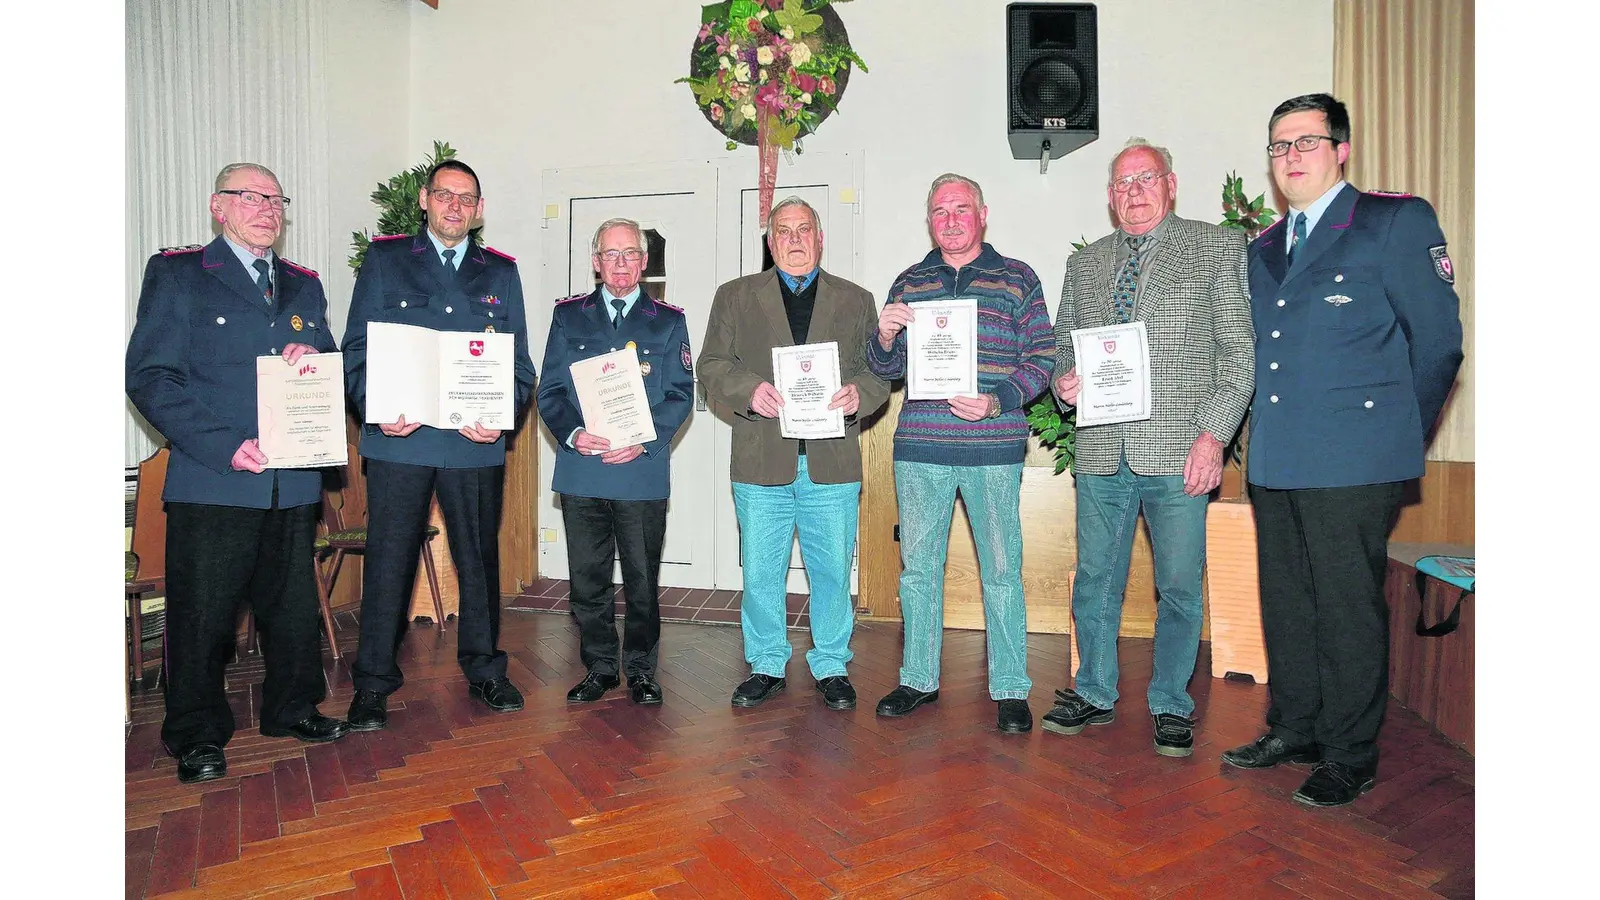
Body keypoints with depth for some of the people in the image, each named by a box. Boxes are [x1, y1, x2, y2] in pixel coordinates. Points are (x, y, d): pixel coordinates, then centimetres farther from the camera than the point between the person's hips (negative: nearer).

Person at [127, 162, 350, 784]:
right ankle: (197, 737, 19)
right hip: (211, 481, -4)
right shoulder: (175, 275, 2)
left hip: (293, 482, 4)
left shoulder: (304, 286, 17)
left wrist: (312, 357, -6)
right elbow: (149, 377, -6)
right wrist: (224, 446, -16)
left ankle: (292, 709, 29)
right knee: (201, 611, 3)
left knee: (294, 604, 12)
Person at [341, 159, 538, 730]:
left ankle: (484, 670, 24)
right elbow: (357, 348, 4)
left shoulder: (500, 272, 12)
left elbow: (519, 362, 9)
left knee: (480, 557, 9)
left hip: (477, 442, 2)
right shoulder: (384, 259, 8)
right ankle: (373, 683, 15)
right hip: (399, 436, -1)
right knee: (388, 559, 2)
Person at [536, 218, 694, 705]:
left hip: (643, 470, -1)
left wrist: (643, 440, -13)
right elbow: (550, 391, 7)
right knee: (587, 578, 8)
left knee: (642, 579, 6)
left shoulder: (668, 321, 8)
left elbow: (680, 394, 2)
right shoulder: (569, 316, 11)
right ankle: (599, 666, 23)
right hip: (580, 469, 2)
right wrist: (572, 434, -12)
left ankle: (640, 668, 22)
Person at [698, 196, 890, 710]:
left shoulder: (855, 301, 14)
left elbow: (879, 369, 9)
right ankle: (766, 666, 24)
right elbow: (712, 365, 6)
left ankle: (832, 666, 22)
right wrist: (749, 389, -13)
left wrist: (858, 393, -13)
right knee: (761, 571, 7)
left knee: (832, 570, 5)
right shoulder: (735, 297, 12)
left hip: (832, 461, 0)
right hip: (761, 460, 0)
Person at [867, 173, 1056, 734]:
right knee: (918, 566, 9)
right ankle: (919, 678, 23)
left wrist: (997, 402, -13)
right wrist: (884, 337, -9)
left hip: (994, 446, -2)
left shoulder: (1017, 279, 6)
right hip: (919, 446, 3)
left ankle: (1010, 689, 15)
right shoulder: (909, 283, 14)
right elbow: (887, 368, 13)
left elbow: (1041, 359, 2)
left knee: (1001, 570, 3)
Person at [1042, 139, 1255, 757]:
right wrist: (1064, 381, -3)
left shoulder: (1219, 249, 5)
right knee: (1095, 580, 11)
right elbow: (1063, 345, 20)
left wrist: (1214, 434, -11)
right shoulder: (1084, 265, 16)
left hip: (1179, 452, -3)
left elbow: (1239, 351, -1)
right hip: (1101, 452, 3)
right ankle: (1094, 693, 28)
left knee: (1179, 587, 4)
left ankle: (1171, 705, 22)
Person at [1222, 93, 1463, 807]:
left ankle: (1349, 756, 16)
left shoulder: (1398, 220, -1)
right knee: (1286, 602, 14)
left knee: (1347, 606, 1)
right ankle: (1293, 730, 29)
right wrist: (1264, 436, 13)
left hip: (1352, 461, -6)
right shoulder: (1263, 248, 18)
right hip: (1273, 461, 6)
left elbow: (1438, 340, -2)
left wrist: (1396, 436, 1)